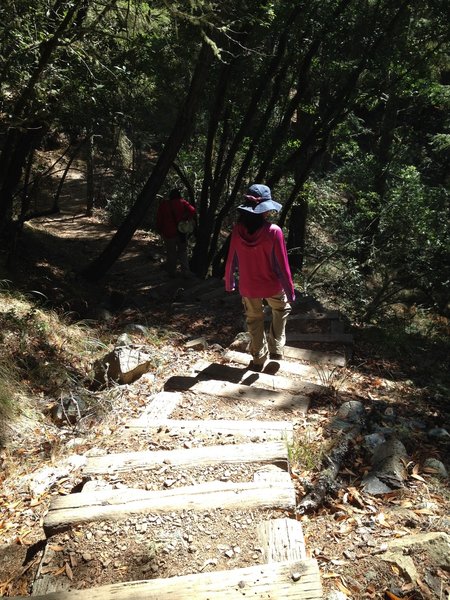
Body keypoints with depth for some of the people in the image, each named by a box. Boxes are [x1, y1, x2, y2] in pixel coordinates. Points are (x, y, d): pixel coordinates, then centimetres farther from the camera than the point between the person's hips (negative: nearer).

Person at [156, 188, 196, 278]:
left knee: (171, 254, 11)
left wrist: (160, 231, 12)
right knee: (183, 252, 9)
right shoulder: (182, 202, -1)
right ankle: (185, 272, 3)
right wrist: (185, 218, -1)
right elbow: (192, 211, -14)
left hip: (168, 233, 1)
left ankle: (172, 272, 15)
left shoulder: (163, 205, 3)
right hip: (181, 232, 0)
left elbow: (159, 220, 4)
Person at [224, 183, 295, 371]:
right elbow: (282, 265, -17)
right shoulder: (273, 231, -23)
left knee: (254, 320, 22)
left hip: (248, 287, 2)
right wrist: (290, 291, -6)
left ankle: (259, 359, 31)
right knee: (281, 310, 29)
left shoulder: (238, 230, -14)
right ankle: (276, 349, 28)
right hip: (272, 286, -2)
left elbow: (231, 261, -4)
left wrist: (229, 283, 13)